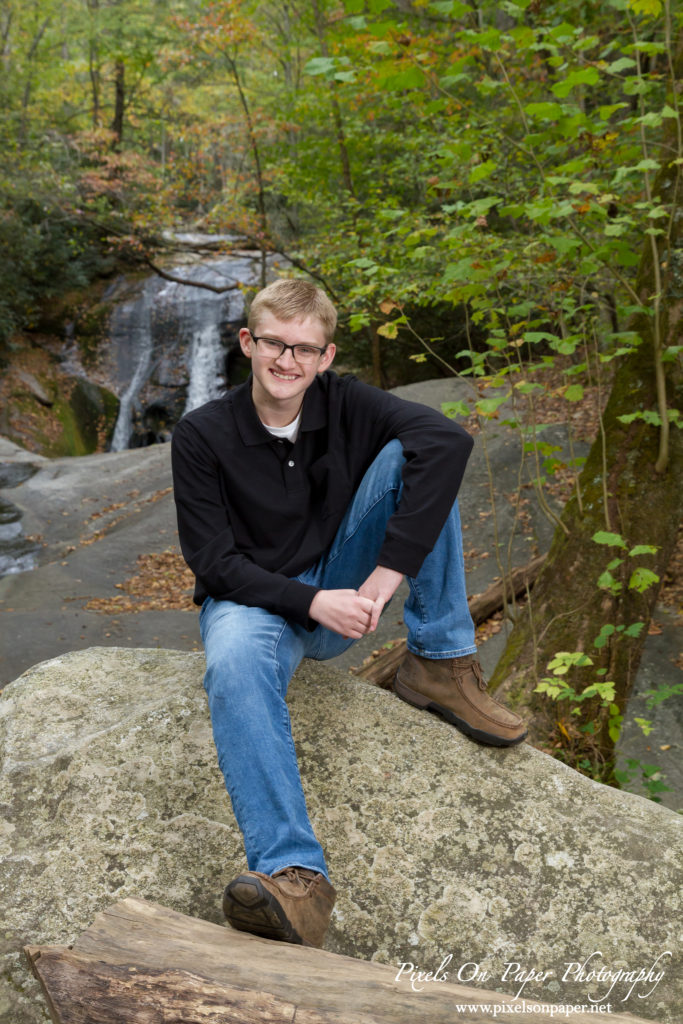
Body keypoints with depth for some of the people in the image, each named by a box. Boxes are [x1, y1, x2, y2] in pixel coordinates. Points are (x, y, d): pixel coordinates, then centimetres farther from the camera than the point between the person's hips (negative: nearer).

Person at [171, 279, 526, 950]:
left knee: (408, 455, -19)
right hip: (256, 598, -2)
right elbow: (213, 562, -11)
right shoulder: (201, 437, -10)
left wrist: (387, 574, -32)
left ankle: (439, 663, -15)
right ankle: (293, 875, -49)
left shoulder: (344, 405, -6)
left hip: (343, 590, 2)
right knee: (234, 661, -40)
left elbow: (448, 439, -24)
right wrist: (310, 602, -27)